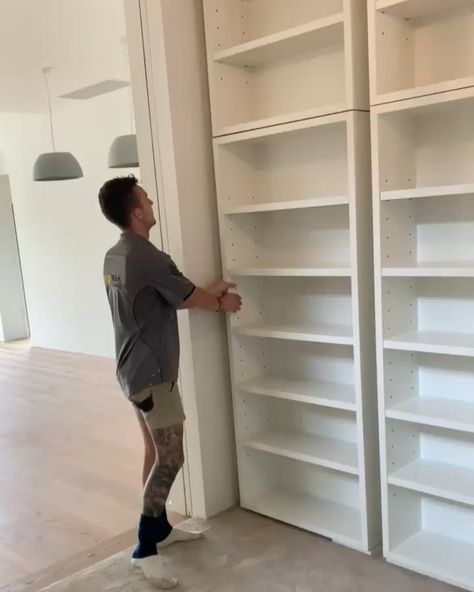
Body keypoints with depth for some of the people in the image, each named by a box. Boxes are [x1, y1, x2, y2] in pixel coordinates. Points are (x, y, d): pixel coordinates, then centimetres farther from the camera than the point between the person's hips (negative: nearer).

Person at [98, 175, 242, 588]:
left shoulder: (114, 257, 9)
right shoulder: (149, 259, -21)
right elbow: (190, 298, -8)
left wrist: (211, 291, 15)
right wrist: (223, 303, 12)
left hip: (135, 370, 10)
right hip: (152, 374, -10)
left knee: (156, 451, 18)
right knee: (170, 457, -4)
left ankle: (160, 527, 30)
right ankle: (146, 548, 3)